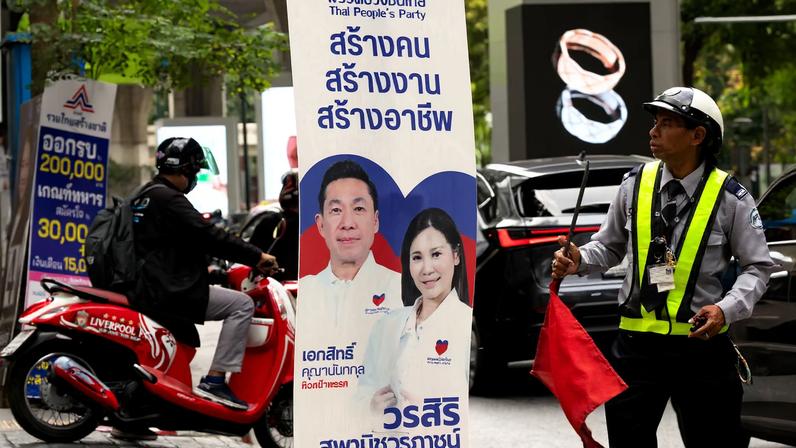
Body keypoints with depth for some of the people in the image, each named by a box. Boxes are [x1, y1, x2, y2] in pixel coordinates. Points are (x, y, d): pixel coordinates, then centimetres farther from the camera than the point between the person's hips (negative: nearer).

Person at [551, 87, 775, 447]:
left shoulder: (730, 198, -5)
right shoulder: (635, 184, 3)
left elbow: (757, 267, 0)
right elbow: (610, 245, 15)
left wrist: (726, 309, -16)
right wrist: (580, 261, -6)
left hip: (702, 342, -3)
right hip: (637, 343, 3)